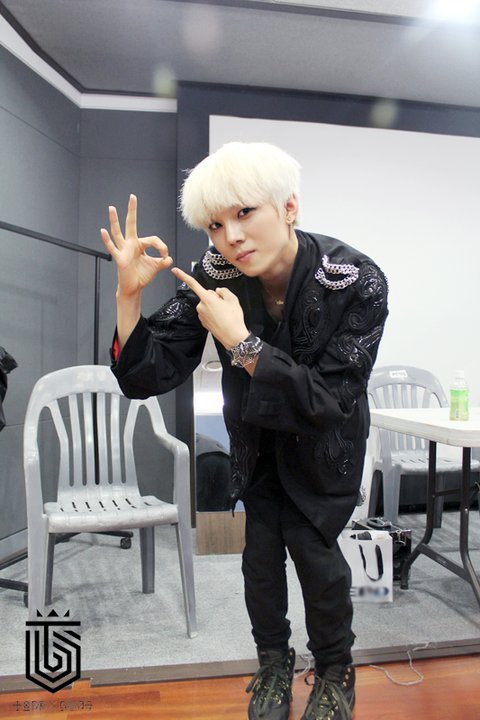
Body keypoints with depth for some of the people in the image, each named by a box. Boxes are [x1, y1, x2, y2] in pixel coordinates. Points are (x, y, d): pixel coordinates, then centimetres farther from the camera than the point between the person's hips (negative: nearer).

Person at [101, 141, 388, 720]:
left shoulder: (357, 281, -29)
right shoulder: (216, 277, -21)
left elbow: (328, 402, -31)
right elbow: (149, 375, -20)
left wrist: (240, 342, -38)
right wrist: (128, 294, -36)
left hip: (325, 441, -2)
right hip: (256, 435, 3)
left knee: (311, 544, -1)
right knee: (260, 547, 5)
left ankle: (334, 670, 32)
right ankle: (274, 661, 36)